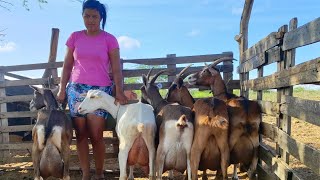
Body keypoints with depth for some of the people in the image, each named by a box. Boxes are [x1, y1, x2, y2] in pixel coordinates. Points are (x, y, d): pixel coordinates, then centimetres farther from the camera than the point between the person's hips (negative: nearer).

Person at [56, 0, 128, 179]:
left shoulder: (109, 39, 1)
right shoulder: (75, 37, 8)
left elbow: (116, 69, -3)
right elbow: (67, 66, 12)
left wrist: (119, 91, -16)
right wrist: (62, 89, 5)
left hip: (100, 90, -2)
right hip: (76, 89, 3)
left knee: (96, 135, -4)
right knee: (81, 134, 3)